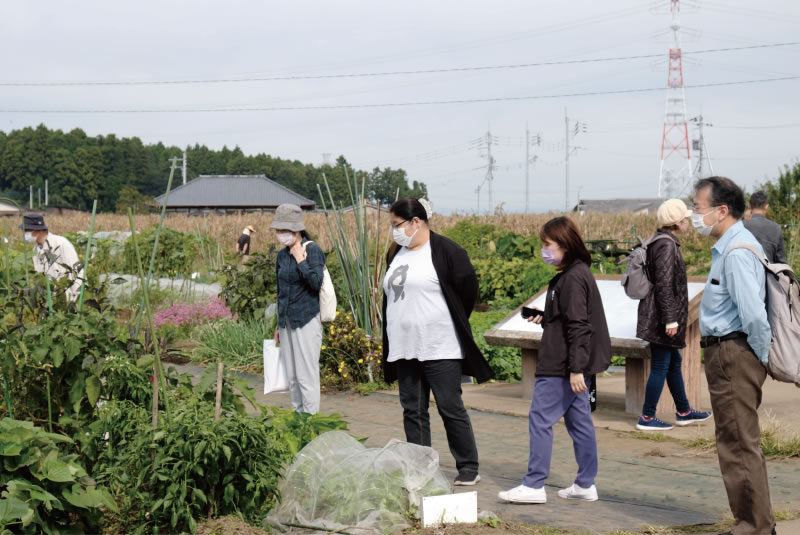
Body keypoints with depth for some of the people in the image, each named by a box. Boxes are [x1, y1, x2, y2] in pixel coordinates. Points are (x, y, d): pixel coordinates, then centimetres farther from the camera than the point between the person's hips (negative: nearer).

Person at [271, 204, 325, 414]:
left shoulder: (313, 250, -8)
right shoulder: (282, 255, 12)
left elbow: (316, 283, -19)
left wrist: (301, 261, -16)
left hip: (306, 320, -7)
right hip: (287, 322, 7)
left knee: (306, 375, -7)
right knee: (292, 376, 9)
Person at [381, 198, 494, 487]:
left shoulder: (446, 251, -9)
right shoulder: (396, 254, 14)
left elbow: (468, 290, -4)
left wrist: (452, 323, 6)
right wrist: (391, 341, 16)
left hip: (439, 349, -7)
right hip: (404, 349, 7)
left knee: (450, 408, -3)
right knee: (413, 411, 9)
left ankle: (468, 468, 7)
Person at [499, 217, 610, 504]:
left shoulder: (573, 278, -17)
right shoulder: (577, 273, 14)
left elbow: (578, 325, -21)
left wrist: (576, 369, -23)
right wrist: (545, 320, 9)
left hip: (561, 366, -10)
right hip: (570, 365, 10)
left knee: (540, 418, -6)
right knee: (578, 420, 12)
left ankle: (534, 485, -2)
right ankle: (585, 484, 17)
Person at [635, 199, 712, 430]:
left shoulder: (662, 242, 13)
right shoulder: (666, 245, -18)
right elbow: (664, 284, -22)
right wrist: (670, 319, -22)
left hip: (658, 316, 10)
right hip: (660, 317, -10)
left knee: (674, 362, 18)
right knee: (660, 366, -3)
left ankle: (683, 411, 29)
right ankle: (647, 417, 5)